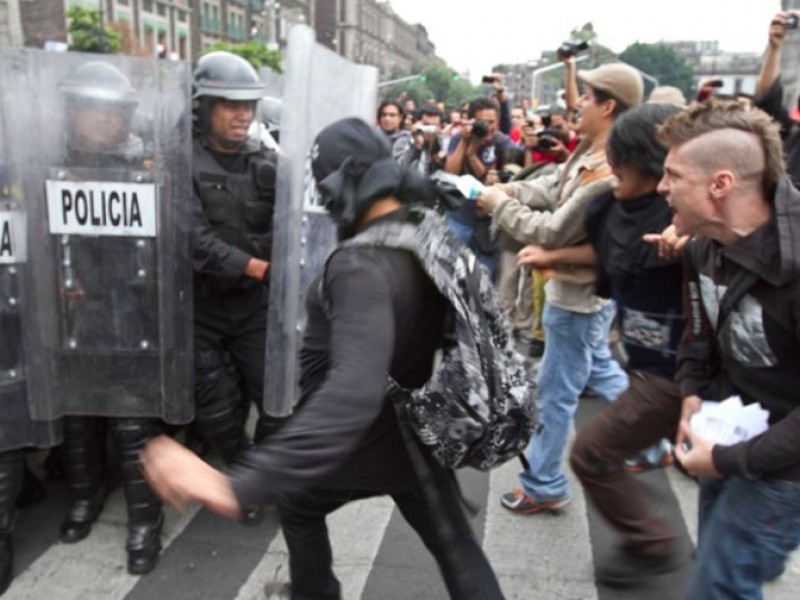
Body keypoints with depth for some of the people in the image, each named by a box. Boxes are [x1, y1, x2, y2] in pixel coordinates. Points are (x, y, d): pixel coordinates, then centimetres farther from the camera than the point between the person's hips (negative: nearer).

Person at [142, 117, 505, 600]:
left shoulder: (362, 265, -33)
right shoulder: (435, 231, -9)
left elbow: (354, 389, -49)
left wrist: (238, 484, -56)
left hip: (364, 441, -6)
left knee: (299, 503, 27)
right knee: (458, 551, 20)